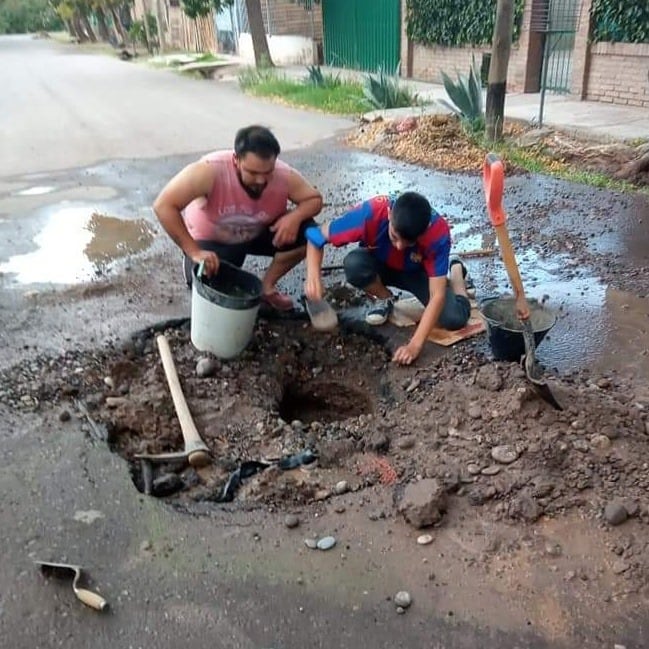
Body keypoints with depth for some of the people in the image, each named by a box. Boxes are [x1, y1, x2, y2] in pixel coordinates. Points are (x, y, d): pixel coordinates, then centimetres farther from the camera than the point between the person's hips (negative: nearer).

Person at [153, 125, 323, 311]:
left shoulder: (285, 177, -27)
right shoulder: (210, 170, -37)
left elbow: (315, 199, -10)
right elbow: (163, 206, -37)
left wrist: (295, 216, -33)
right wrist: (194, 252, -40)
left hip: (258, 234, 3)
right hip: (211, 240, -3)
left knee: (307, 233, -20)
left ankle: (267, 286, 3)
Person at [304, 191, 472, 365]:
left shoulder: (438, 231, -36)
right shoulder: (371, 213, -37)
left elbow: (437, 295, -35)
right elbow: (317, 235, -26)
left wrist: (415, 345, -43)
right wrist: (313, 275, -45)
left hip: (417, 272, 0)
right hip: (380, 265, 0)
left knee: (455, 319, -21)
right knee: (354, 264, -35)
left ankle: (455, 268, 15)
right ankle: (384, 299, 1)